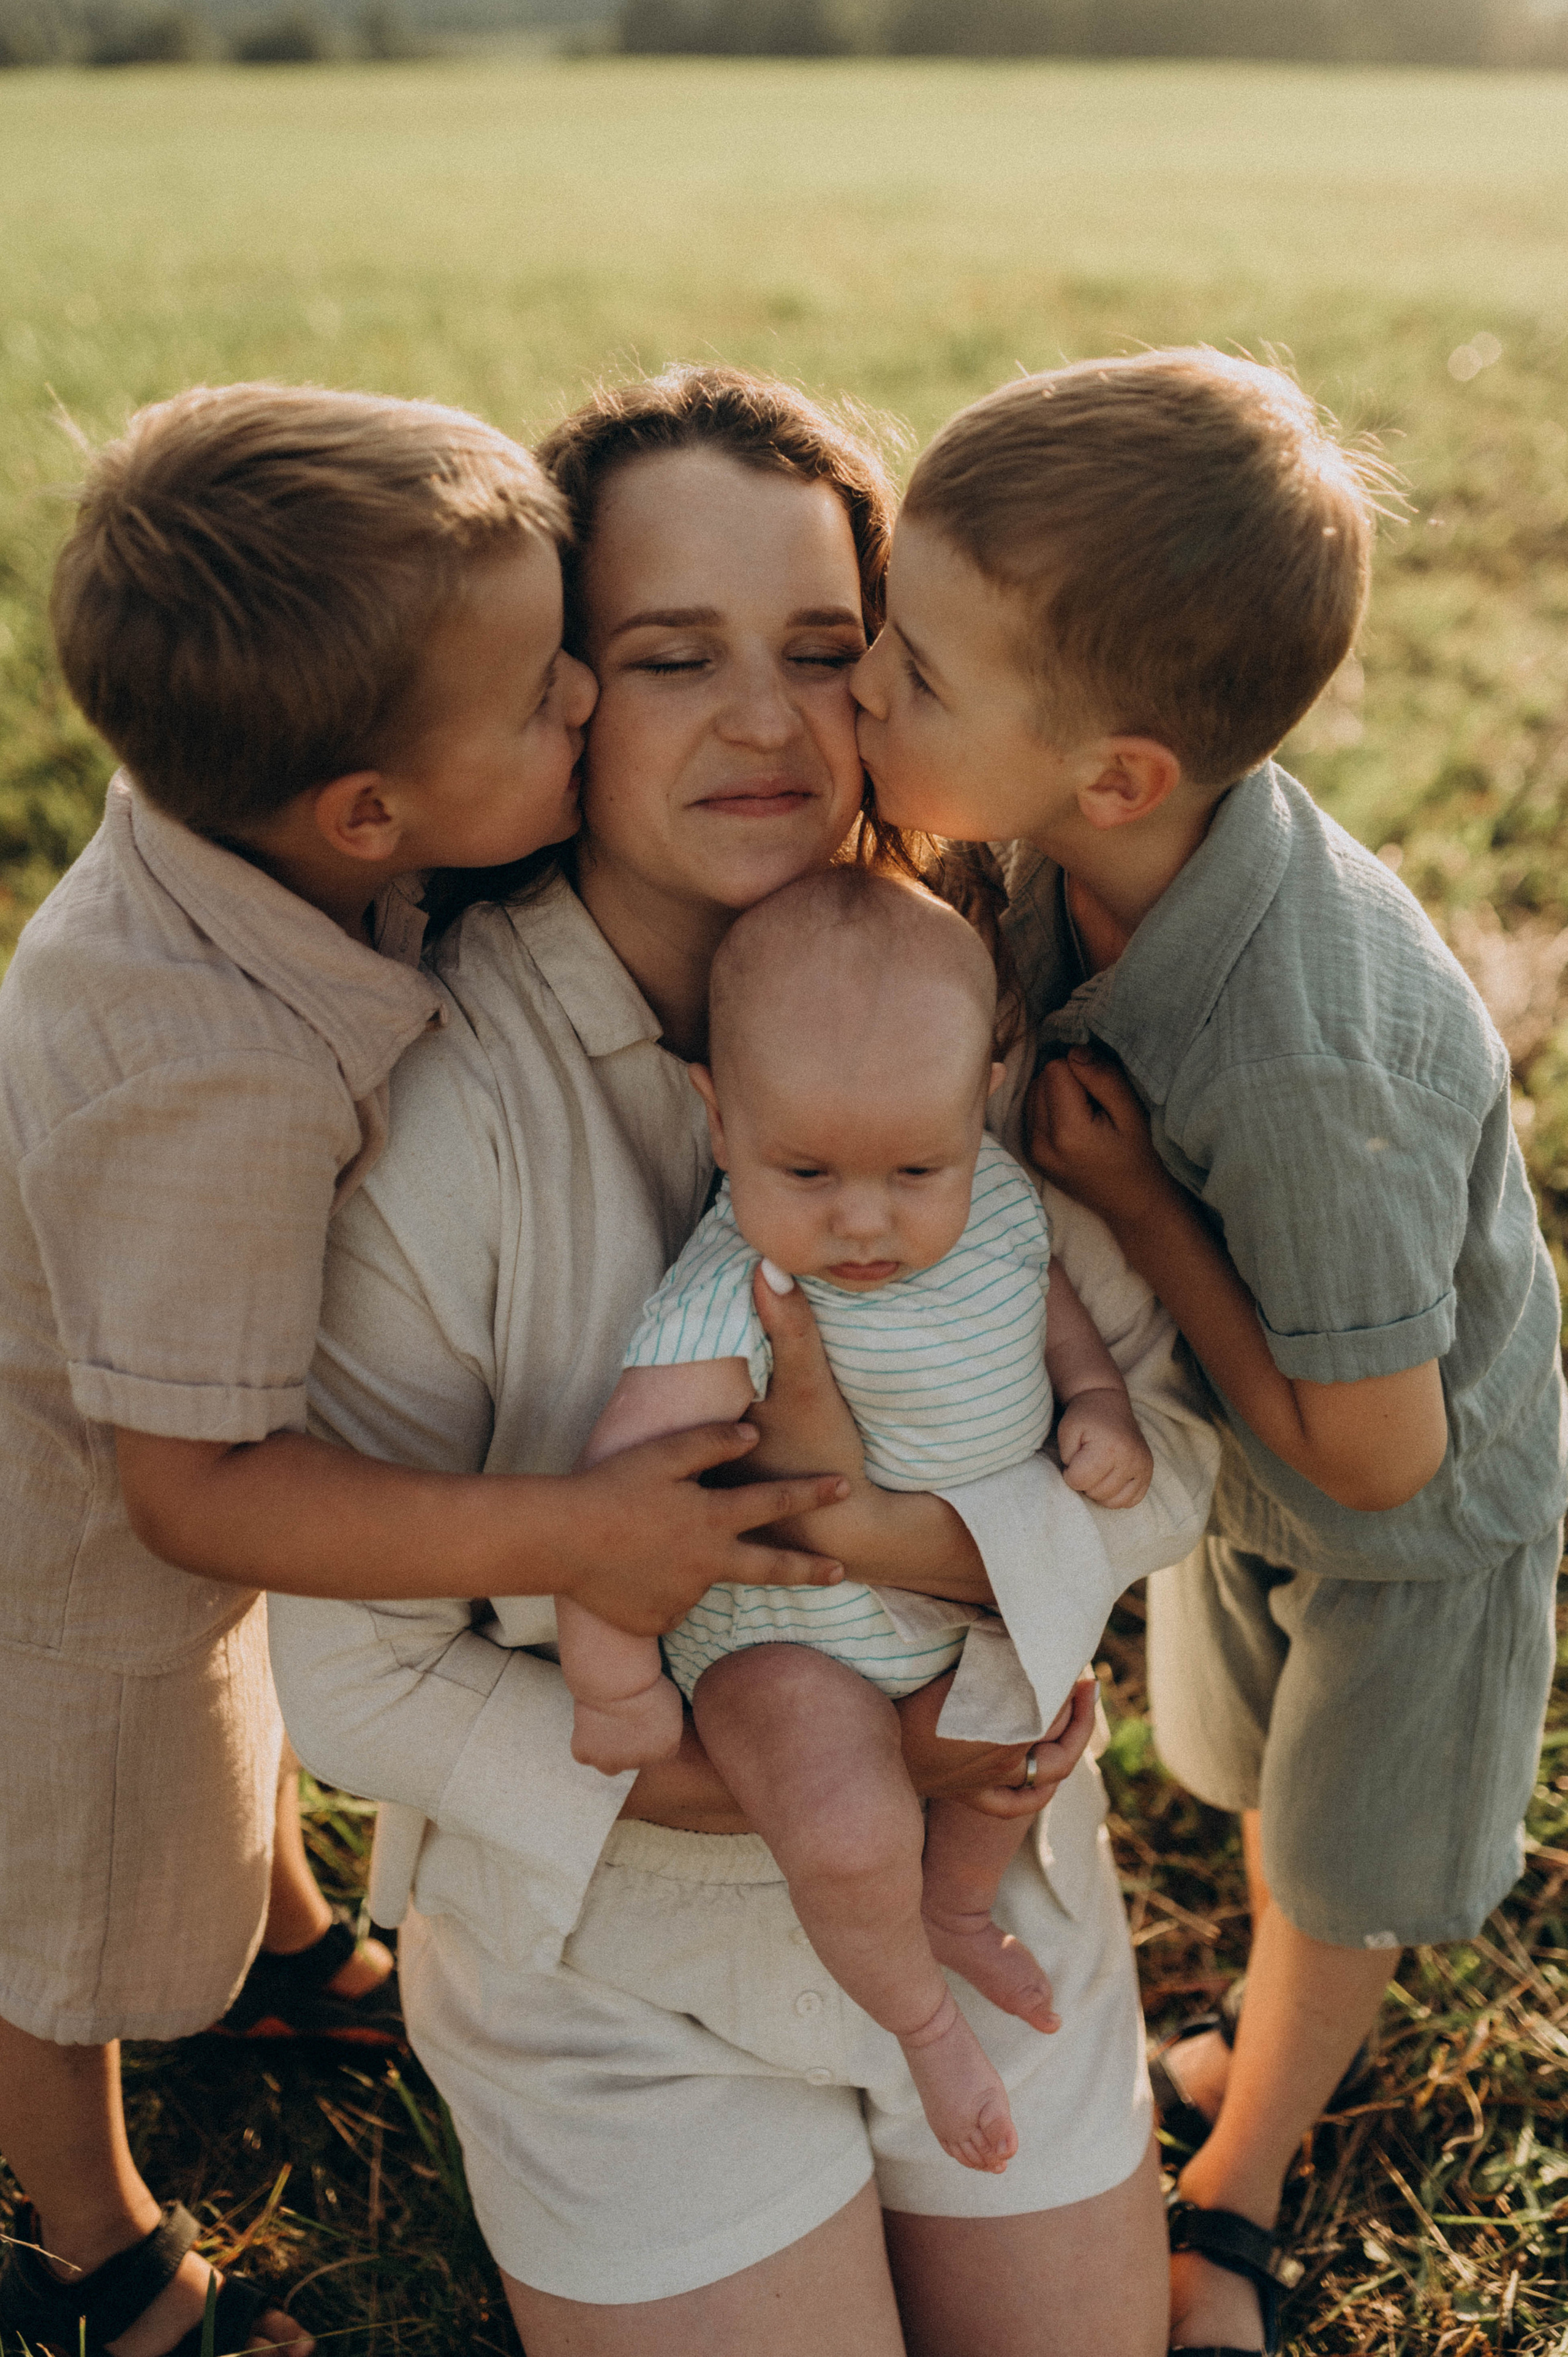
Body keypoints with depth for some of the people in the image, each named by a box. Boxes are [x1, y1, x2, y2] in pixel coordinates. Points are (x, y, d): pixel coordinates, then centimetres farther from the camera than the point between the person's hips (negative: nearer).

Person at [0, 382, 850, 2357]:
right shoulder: (215, 1083, -45)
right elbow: (195, 1491, -37)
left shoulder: (244, 815, -22)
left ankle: (296, 1951, 69)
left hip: (187, 1443, 8)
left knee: (247, 1712, 36)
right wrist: (567, 1537, -40)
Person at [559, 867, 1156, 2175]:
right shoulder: (734, 1296, -33)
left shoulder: (996, 1195, -11)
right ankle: (920, 2012, 9)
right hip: (783, 1635, -7)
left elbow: (1047, 1292, 11)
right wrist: (617, 1689, -23)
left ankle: (955, 1911, 42)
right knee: (851, 1830, -24)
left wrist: (1101, 1405, -7)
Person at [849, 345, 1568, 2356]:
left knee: (1336, 1870, 21)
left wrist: (1130, 1203, -32)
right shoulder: (1076, 848, -25)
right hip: (1237, 1453, 6)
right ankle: (1288, 2047, 62)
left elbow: (1376, 1453, -31)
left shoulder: (1301, 1069, -45)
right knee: (1259, 1792, 30)